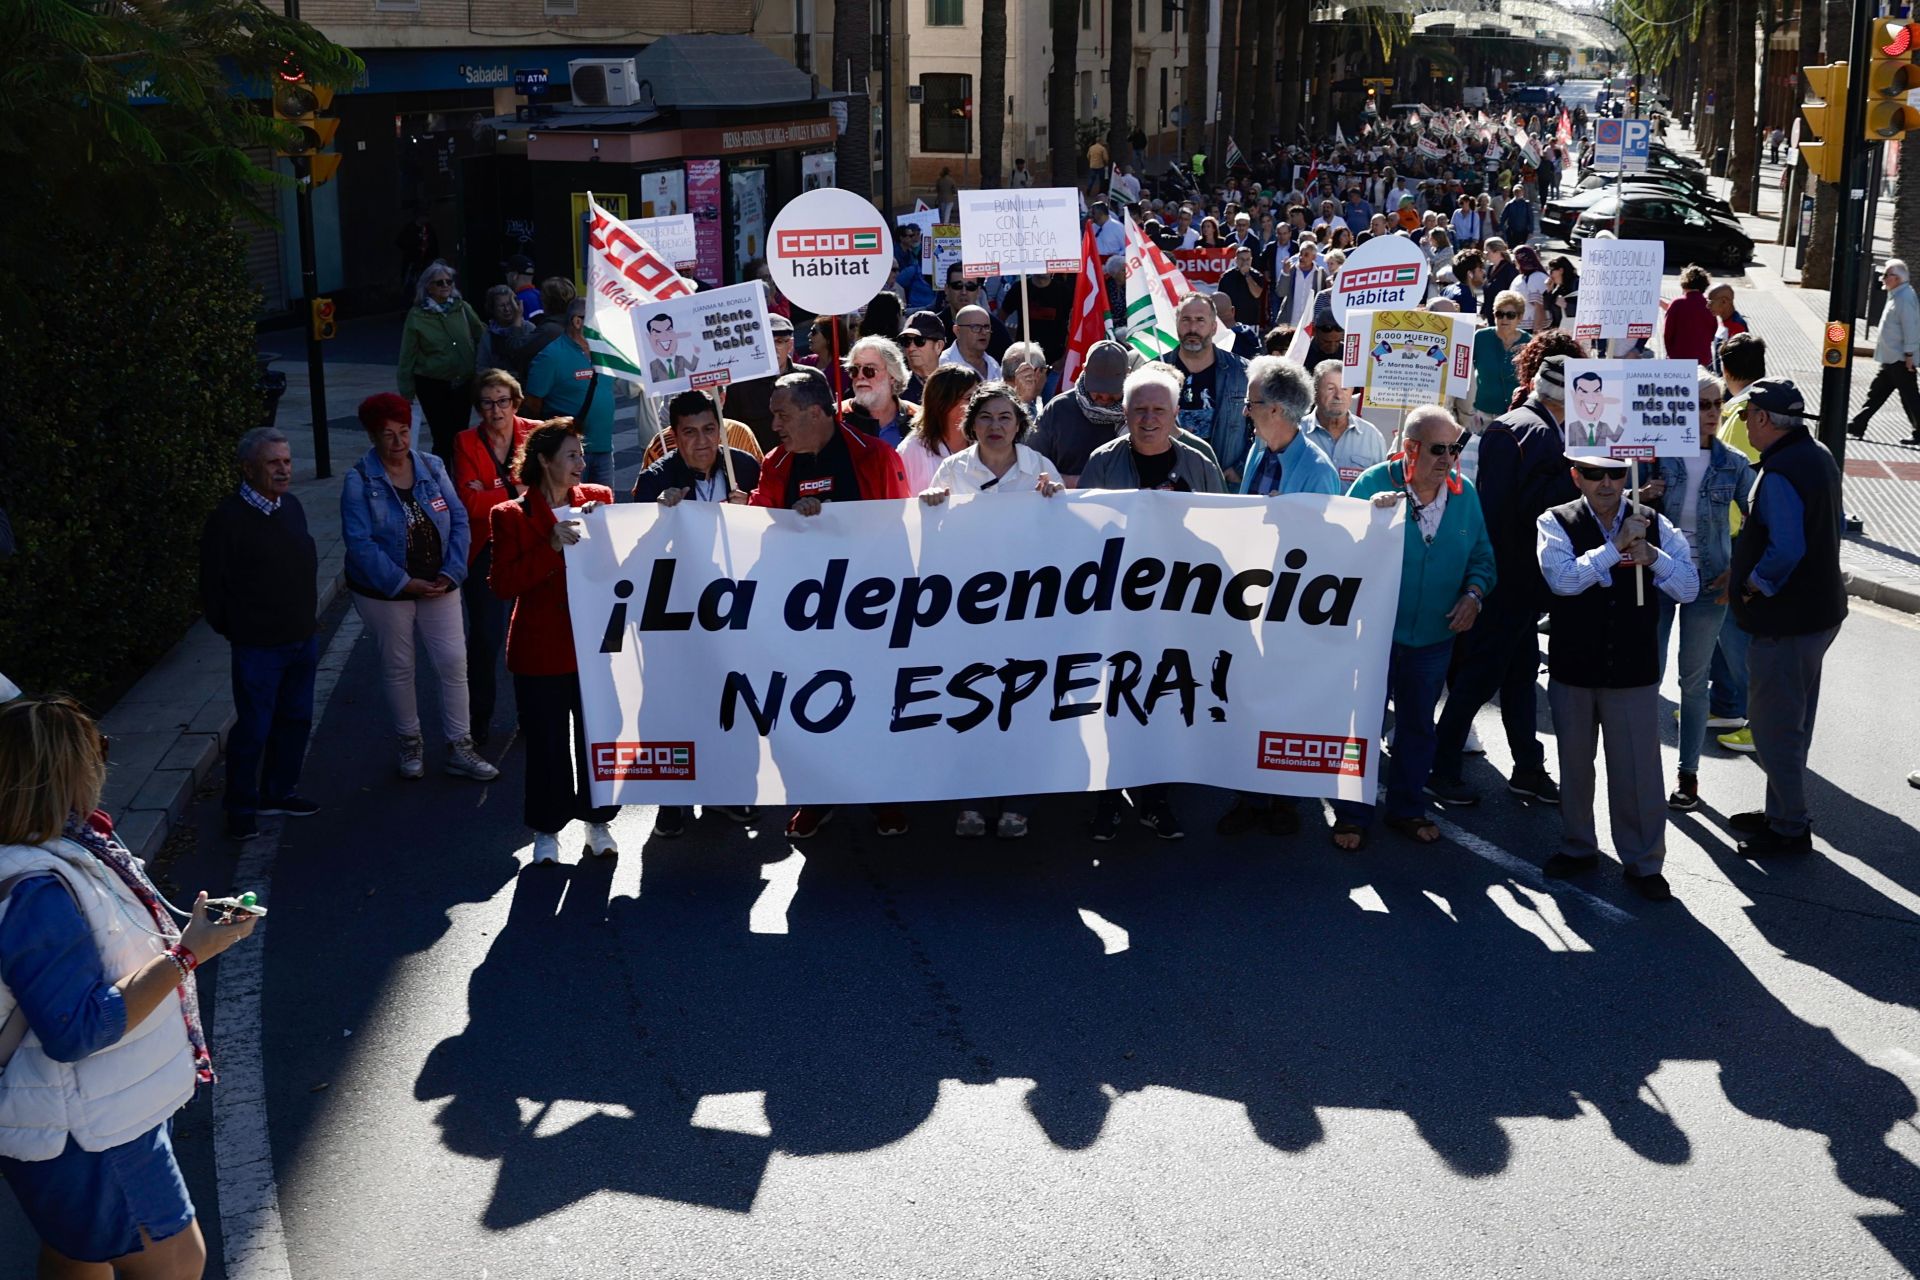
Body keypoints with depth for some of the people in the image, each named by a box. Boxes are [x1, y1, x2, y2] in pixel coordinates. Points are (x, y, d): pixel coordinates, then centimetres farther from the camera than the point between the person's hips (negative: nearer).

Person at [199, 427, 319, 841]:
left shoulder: (292, 507, 6)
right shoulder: (229, 517, -16)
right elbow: (213, 585, -12)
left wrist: (308, 615, 14)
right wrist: (234, 631, -4)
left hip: (302, 641, 7)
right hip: (258, 647, -7)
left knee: (296, 719, 16)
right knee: (253, 729, 1)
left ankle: (279, 792, 31)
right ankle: (242, 808, 14)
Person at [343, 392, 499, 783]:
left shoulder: (432, 468, 0)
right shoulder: (359, 480, -10)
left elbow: (459, 520, -1)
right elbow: (360, 543, -17)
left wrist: (451, 572, -13)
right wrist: (404, 583, -21)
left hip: (437, 586, 3)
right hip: (384, 591, -3)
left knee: (455, 663, 1)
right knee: (398, 669, 11)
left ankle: (459, 749, 11)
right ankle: (410, 745, 28)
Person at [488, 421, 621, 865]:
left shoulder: (597, 499, 6)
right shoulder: (511, 516, -3)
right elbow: (503, 585, -12)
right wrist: (551, 547, -19)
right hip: (541, 649, -2)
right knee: (547, 743, 4)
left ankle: (598, 821, 23)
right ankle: (546, 830, 20)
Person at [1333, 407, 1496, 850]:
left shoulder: (1465, 493, -2)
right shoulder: (1374, 482, -13)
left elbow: (1481, 557, 7)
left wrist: (1474, 593, -11)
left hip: (1434, 636, 4)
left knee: (1418, 726, 18)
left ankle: (1407, 808, 35)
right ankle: (1352, 814, 19)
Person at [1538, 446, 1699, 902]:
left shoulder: (1653, 525, 0)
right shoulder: (1556, 523, -6)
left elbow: (1689, 588, -4)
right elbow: (1563, 578, -22)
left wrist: (1652, 556, -21)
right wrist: (1616, 546, -23)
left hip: (1634, 671, 0)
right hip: (1572, 669, 0)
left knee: (1638, 768, 3)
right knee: (1574, 762, 15)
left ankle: (1644, 862, 18)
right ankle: (1578, 846, 33)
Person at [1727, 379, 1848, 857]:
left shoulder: (1780, 475, -24)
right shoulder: (1820, 456, 8)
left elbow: (1786, 551, -31)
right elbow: (1836, 525, 18)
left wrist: (1754, 585, -15)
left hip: (1785, 620, -10)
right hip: (1819, 610, 10)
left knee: (1773, 727, 1)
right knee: (1792, 723, 20)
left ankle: (1790, 829, 9)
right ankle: (1782, 811, 32)